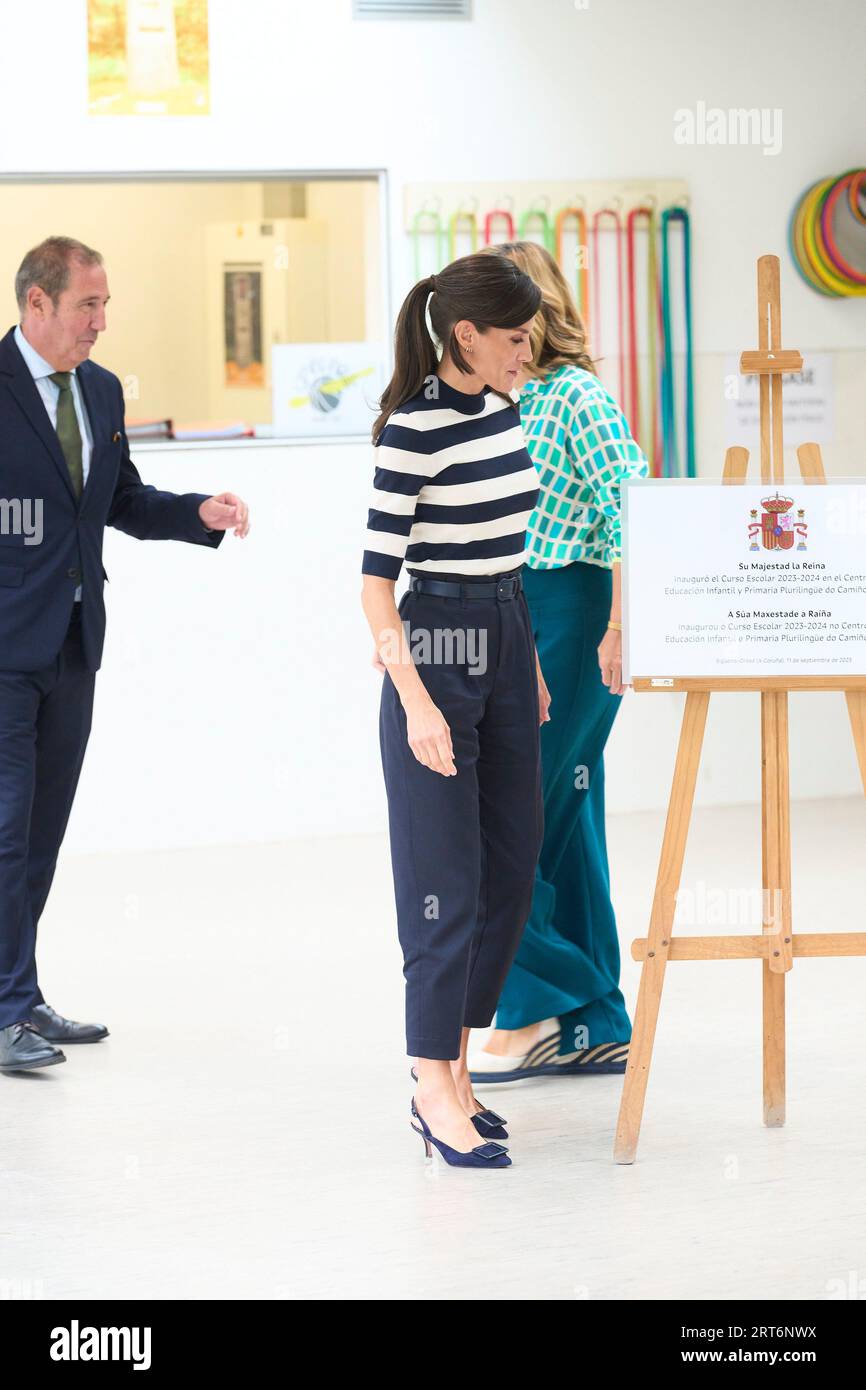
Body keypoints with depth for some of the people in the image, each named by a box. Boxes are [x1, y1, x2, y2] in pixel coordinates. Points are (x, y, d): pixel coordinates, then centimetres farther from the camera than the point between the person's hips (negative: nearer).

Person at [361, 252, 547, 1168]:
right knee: (447, 879, -5)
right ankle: (436, 1091, 1)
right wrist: (416, 702, -22)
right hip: (435, 650, -8)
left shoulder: (503, 411, 8)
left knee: (511, 868, 9)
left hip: (505, 642, 8)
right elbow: (377, 576, -17)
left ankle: (453, 1068, 18)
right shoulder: (413, 429, -16)